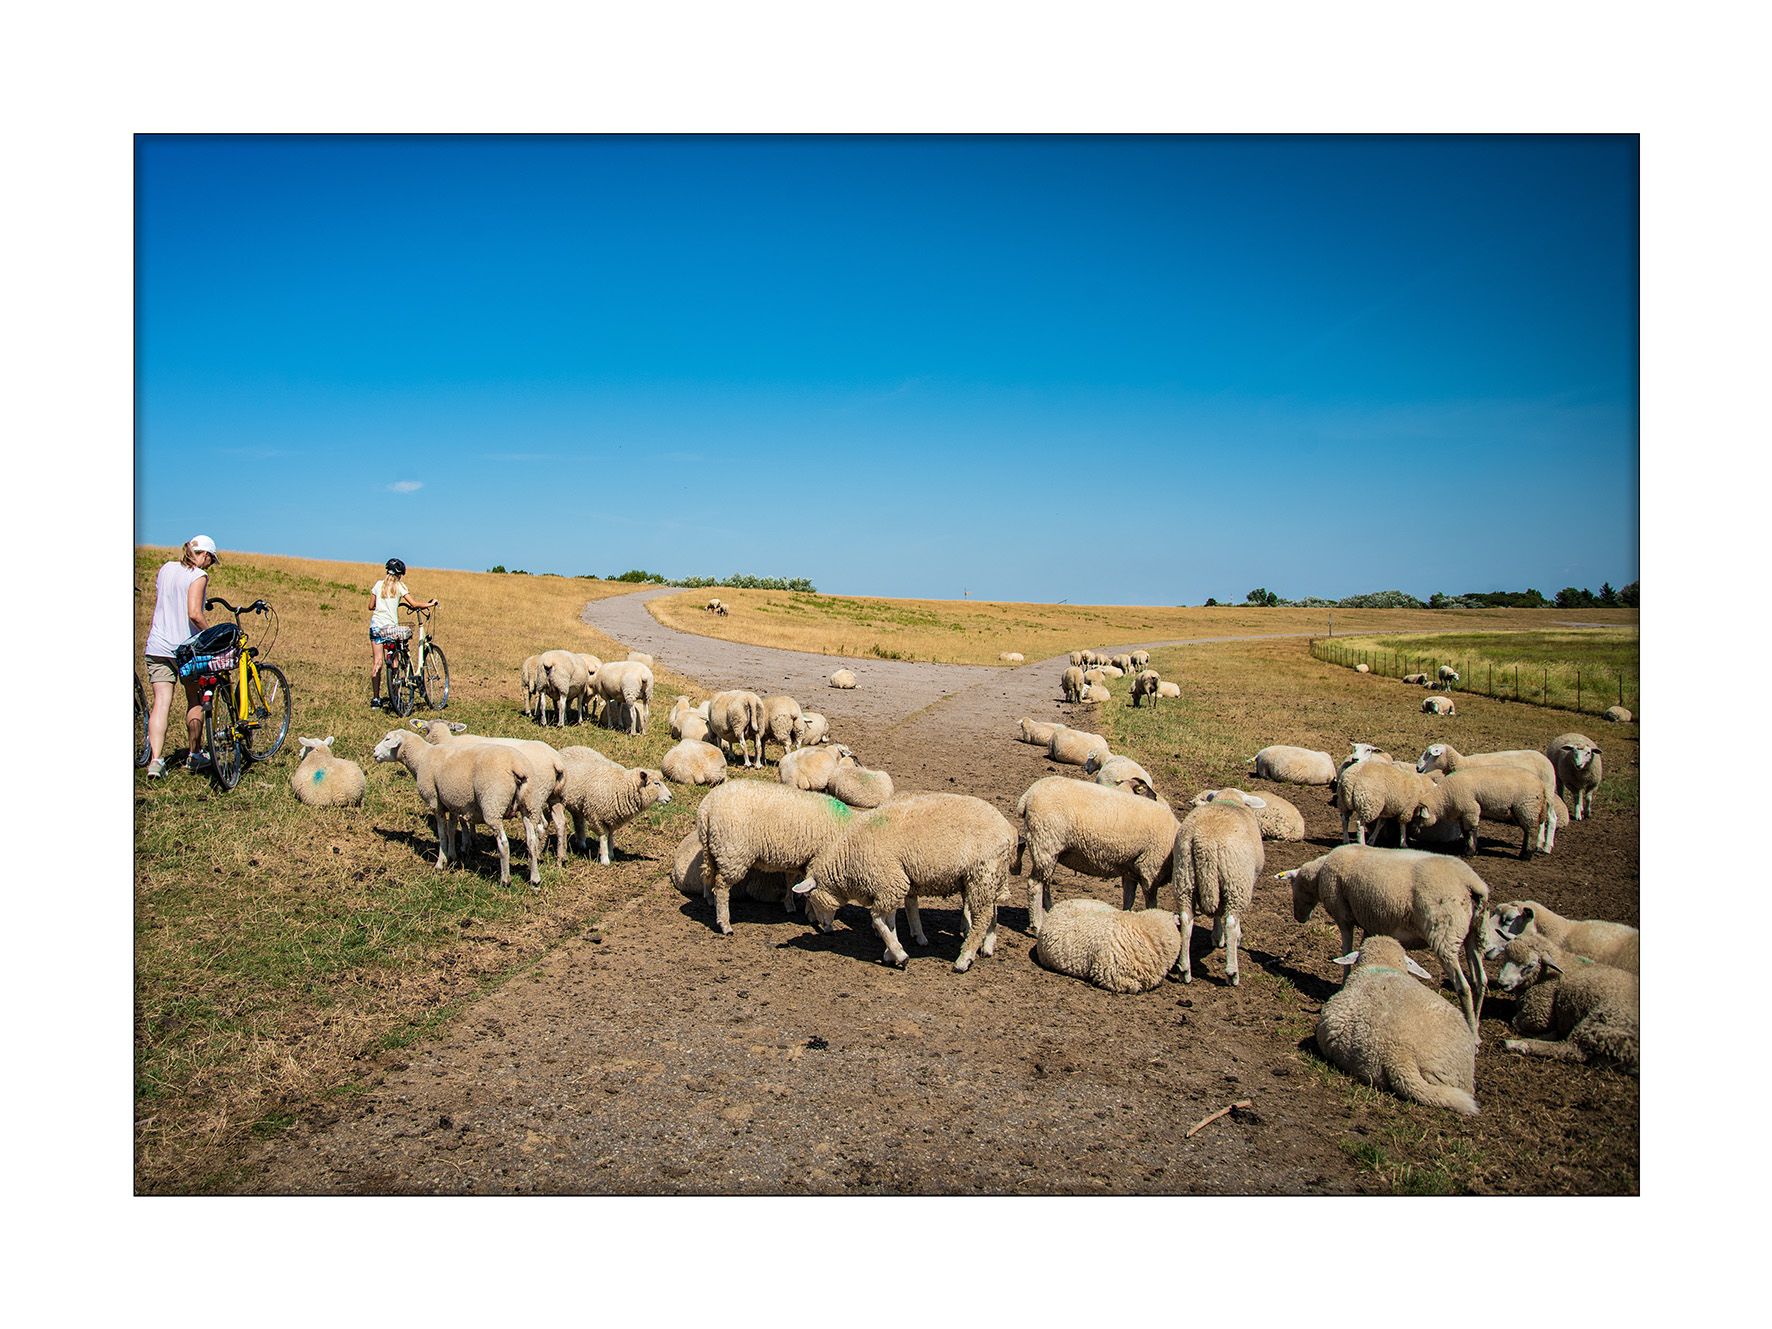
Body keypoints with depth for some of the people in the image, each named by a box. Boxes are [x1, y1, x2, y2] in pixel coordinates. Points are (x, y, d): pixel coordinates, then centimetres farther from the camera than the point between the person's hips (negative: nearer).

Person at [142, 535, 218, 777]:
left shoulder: (165, 569, 10)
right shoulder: (198, 576, -11)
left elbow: (157, 607, 20)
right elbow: (194, 614, -23)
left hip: (157, 647, 5)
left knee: (160, 703, 0)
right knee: (195, 701, 13)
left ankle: (155, 759, -12)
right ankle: (195, 755, 24)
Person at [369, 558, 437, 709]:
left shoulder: (378, 585, 9)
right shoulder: (399, 586, -2)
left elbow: (371, 606, 13)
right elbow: (414, 604, -8)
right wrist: (430, 604, 6)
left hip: (375, 625, 4)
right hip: (390, 627, -4)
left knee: (377, 663, 4)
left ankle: (375, 699, 2)